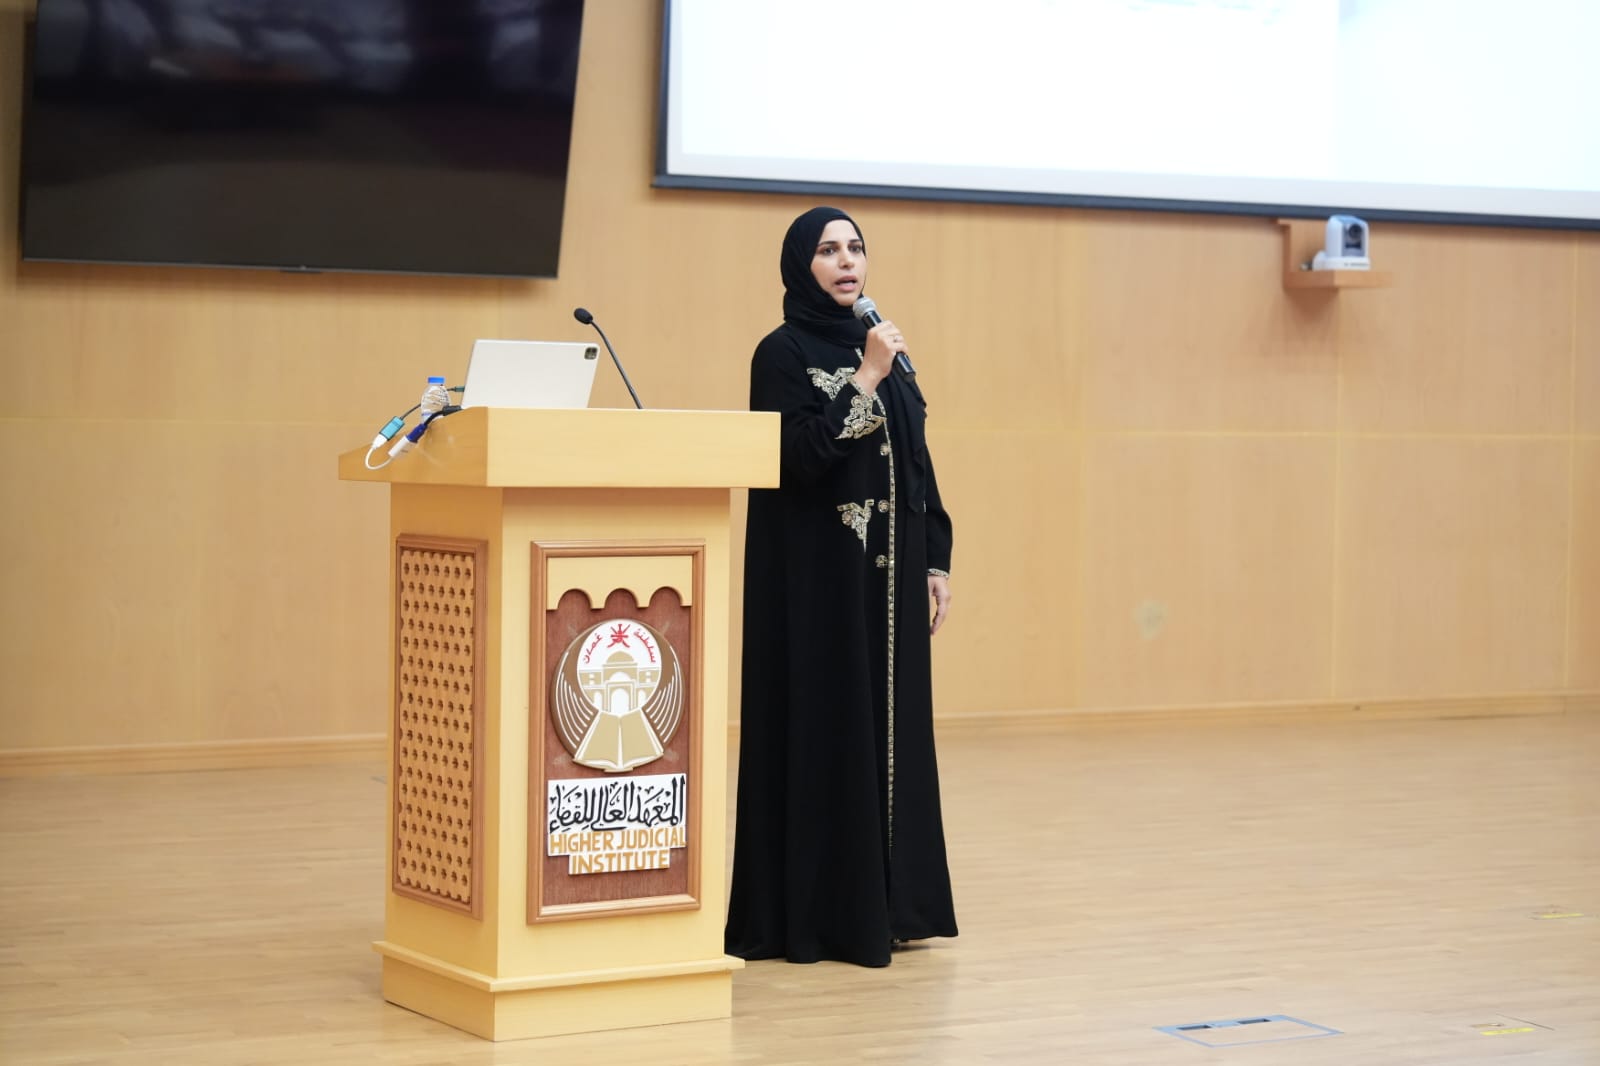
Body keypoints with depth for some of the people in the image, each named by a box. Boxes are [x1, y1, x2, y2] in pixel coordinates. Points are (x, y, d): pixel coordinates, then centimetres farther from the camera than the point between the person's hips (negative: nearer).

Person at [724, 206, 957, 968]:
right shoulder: (782, 353, -6)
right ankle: (809, 914, 1)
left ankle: (886, 903, 15)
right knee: (820, 729, -5)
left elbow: (917, 461, 15)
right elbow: (801, 455, -19)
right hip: (816, 570, -7)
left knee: (889, 725, 8)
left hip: (889, 571, 7)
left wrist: (935, 560, 10)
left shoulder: (884, 348, 14)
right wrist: (866, 381, -18)